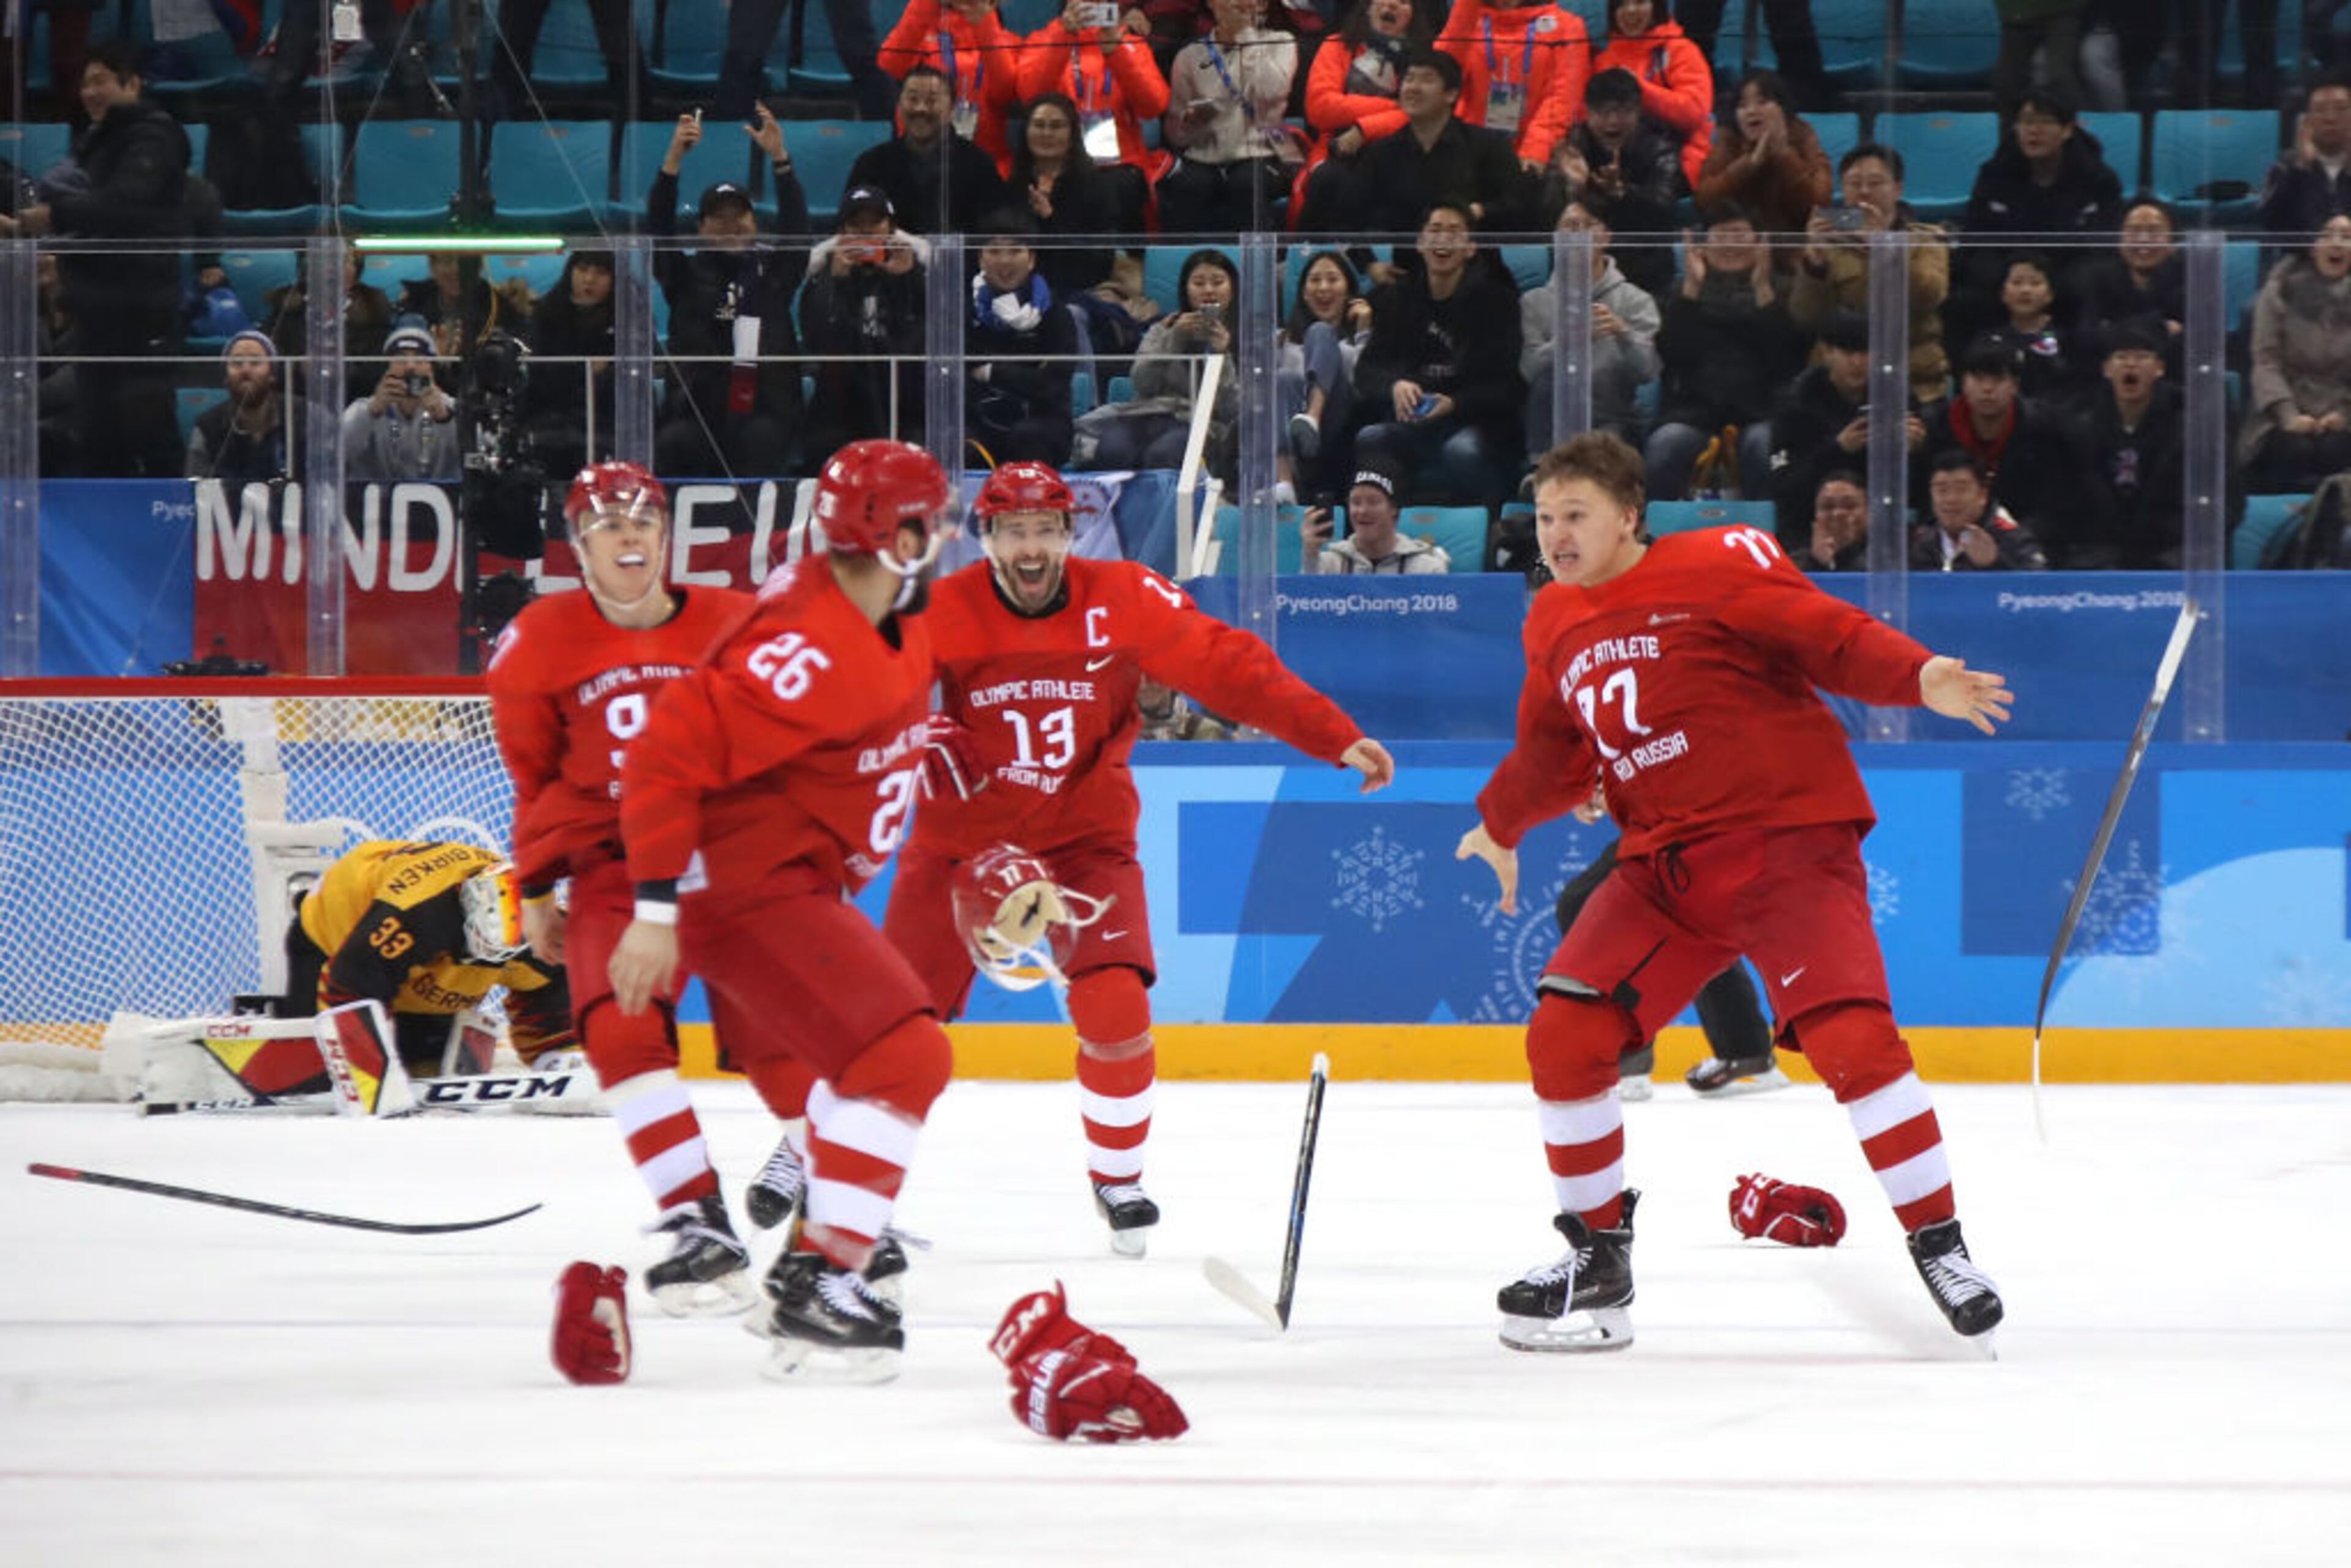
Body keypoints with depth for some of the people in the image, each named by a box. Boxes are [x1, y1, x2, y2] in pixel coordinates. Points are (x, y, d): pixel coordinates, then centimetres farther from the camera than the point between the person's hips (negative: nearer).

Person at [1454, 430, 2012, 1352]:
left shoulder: (1718, 567, -9)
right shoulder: (1556, 626, 13)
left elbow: (1827, 635, -15)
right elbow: (1557, 749, 30)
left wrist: (1920, 680, -31)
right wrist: (1499, 826, 43)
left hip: (1789, 839, -7)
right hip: (1664, 862, 7)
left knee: (1849, 1035, -21)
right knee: (1564, 1034, -4)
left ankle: (1939, 1247, -9)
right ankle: (1598, 1256, 12)